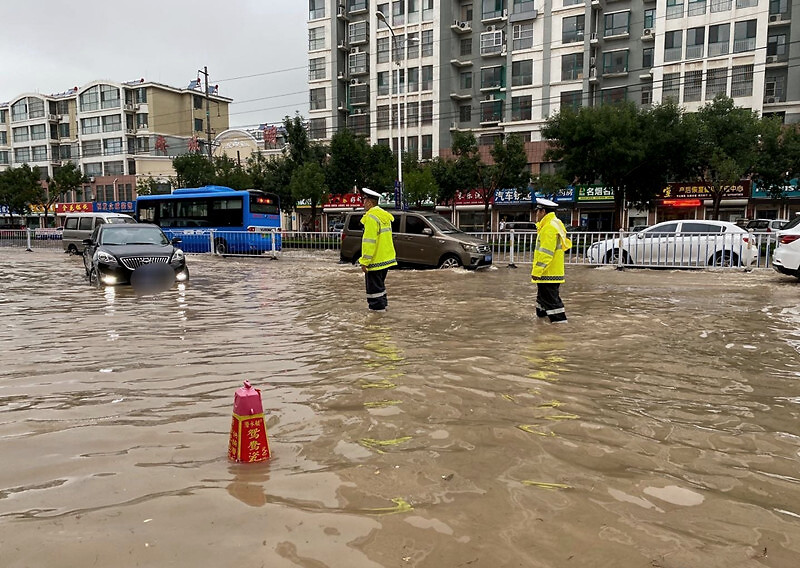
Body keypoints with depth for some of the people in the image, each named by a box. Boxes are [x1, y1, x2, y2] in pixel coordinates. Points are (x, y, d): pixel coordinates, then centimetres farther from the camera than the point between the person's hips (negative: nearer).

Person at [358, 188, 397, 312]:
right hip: (386, 258, 10)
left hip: (375, 260, -10)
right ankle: (382, 303, 30)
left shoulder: (371, 217, -18)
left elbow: (369, 242, -23)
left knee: (374, 286, -1)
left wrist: (365, 261, -21)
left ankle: (377, 307, 3)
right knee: (379, 284, 21)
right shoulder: (384, 215, 13)